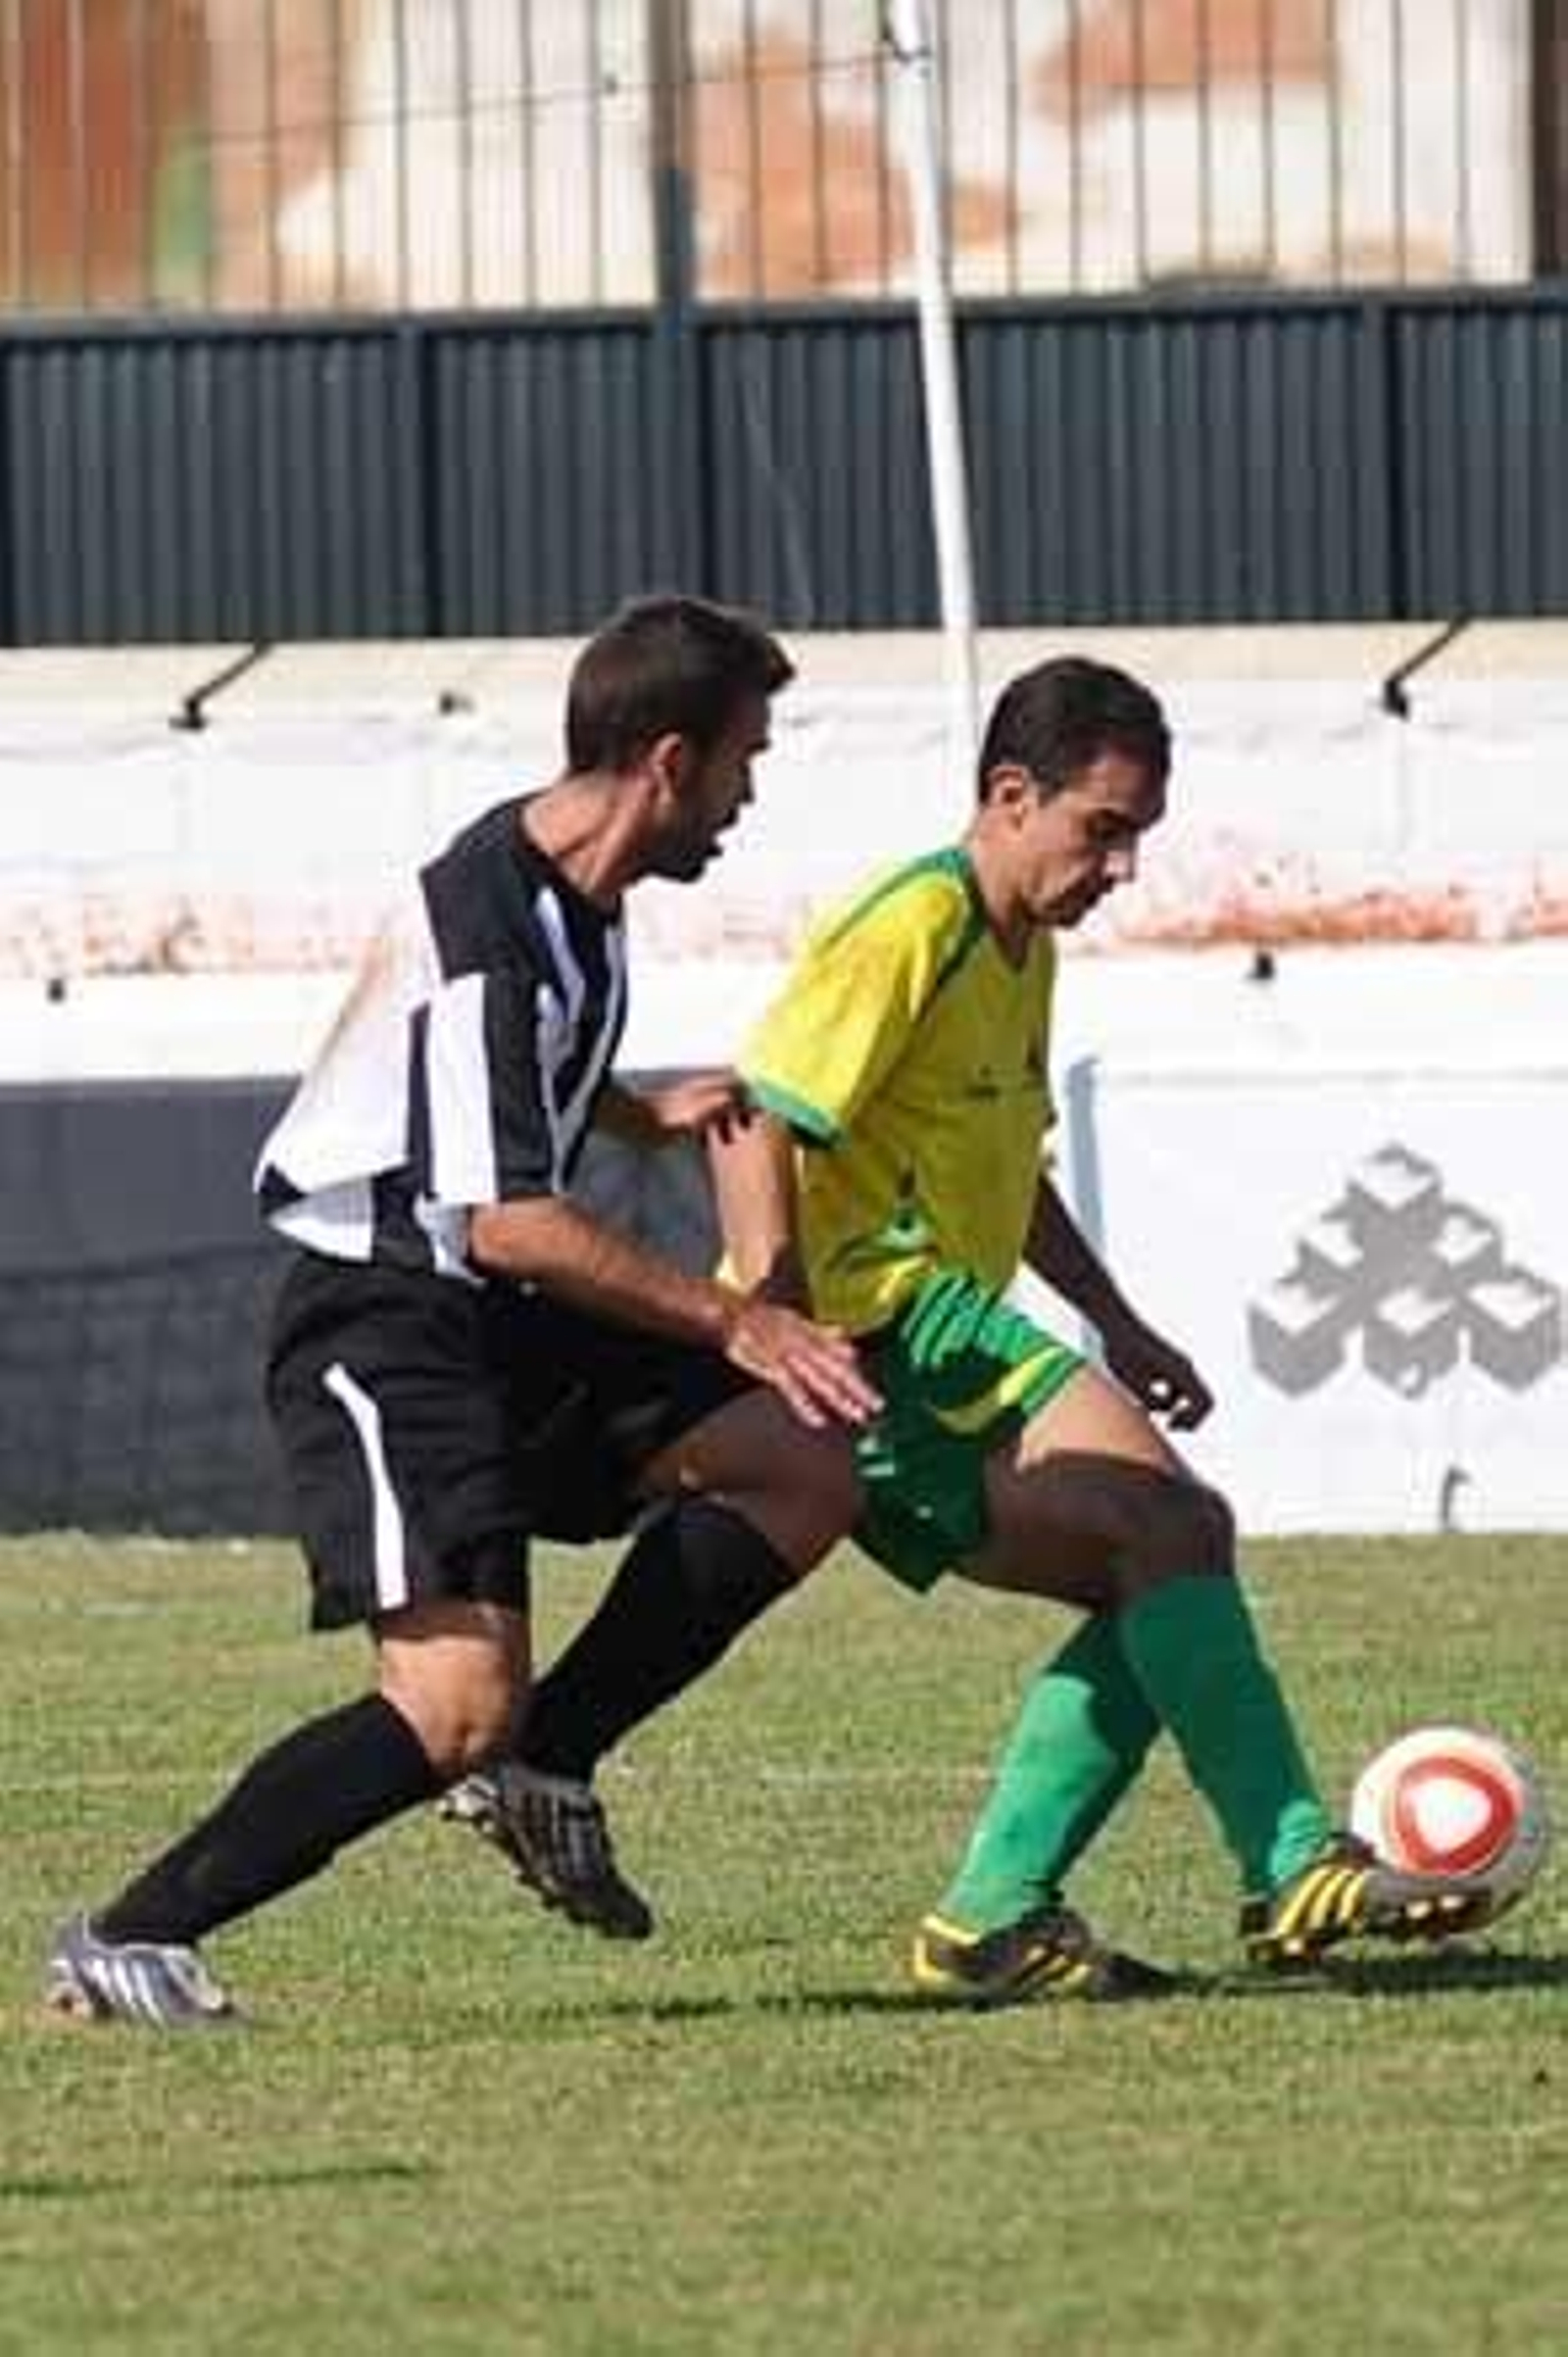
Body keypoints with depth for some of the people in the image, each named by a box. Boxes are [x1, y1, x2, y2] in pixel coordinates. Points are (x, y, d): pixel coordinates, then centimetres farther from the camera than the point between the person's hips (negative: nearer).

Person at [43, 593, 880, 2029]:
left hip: (502, 1324, 10)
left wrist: (644, 1114, 31)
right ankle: (123, 1942, -14)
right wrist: (734, 1324, -24)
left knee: (805, 1470, 1)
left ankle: (546, 1767, 5)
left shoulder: (572, 891, 8)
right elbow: (504, 1221, -27)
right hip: (382, 1330, -10)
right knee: (463, 1702, -22)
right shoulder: (492, 928, -23)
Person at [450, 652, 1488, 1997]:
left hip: (948, 1348, 10)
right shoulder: (910, 930, -11)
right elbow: (757, 1123, -19)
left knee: (1155, 1580, 5)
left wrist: (1117, 1325, 31)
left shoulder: (1025, 952, 20)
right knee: (1175, 1523, -22)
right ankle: (1295, 1873, -27)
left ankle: (998, 1918, 3)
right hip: (881, 1323, -10)